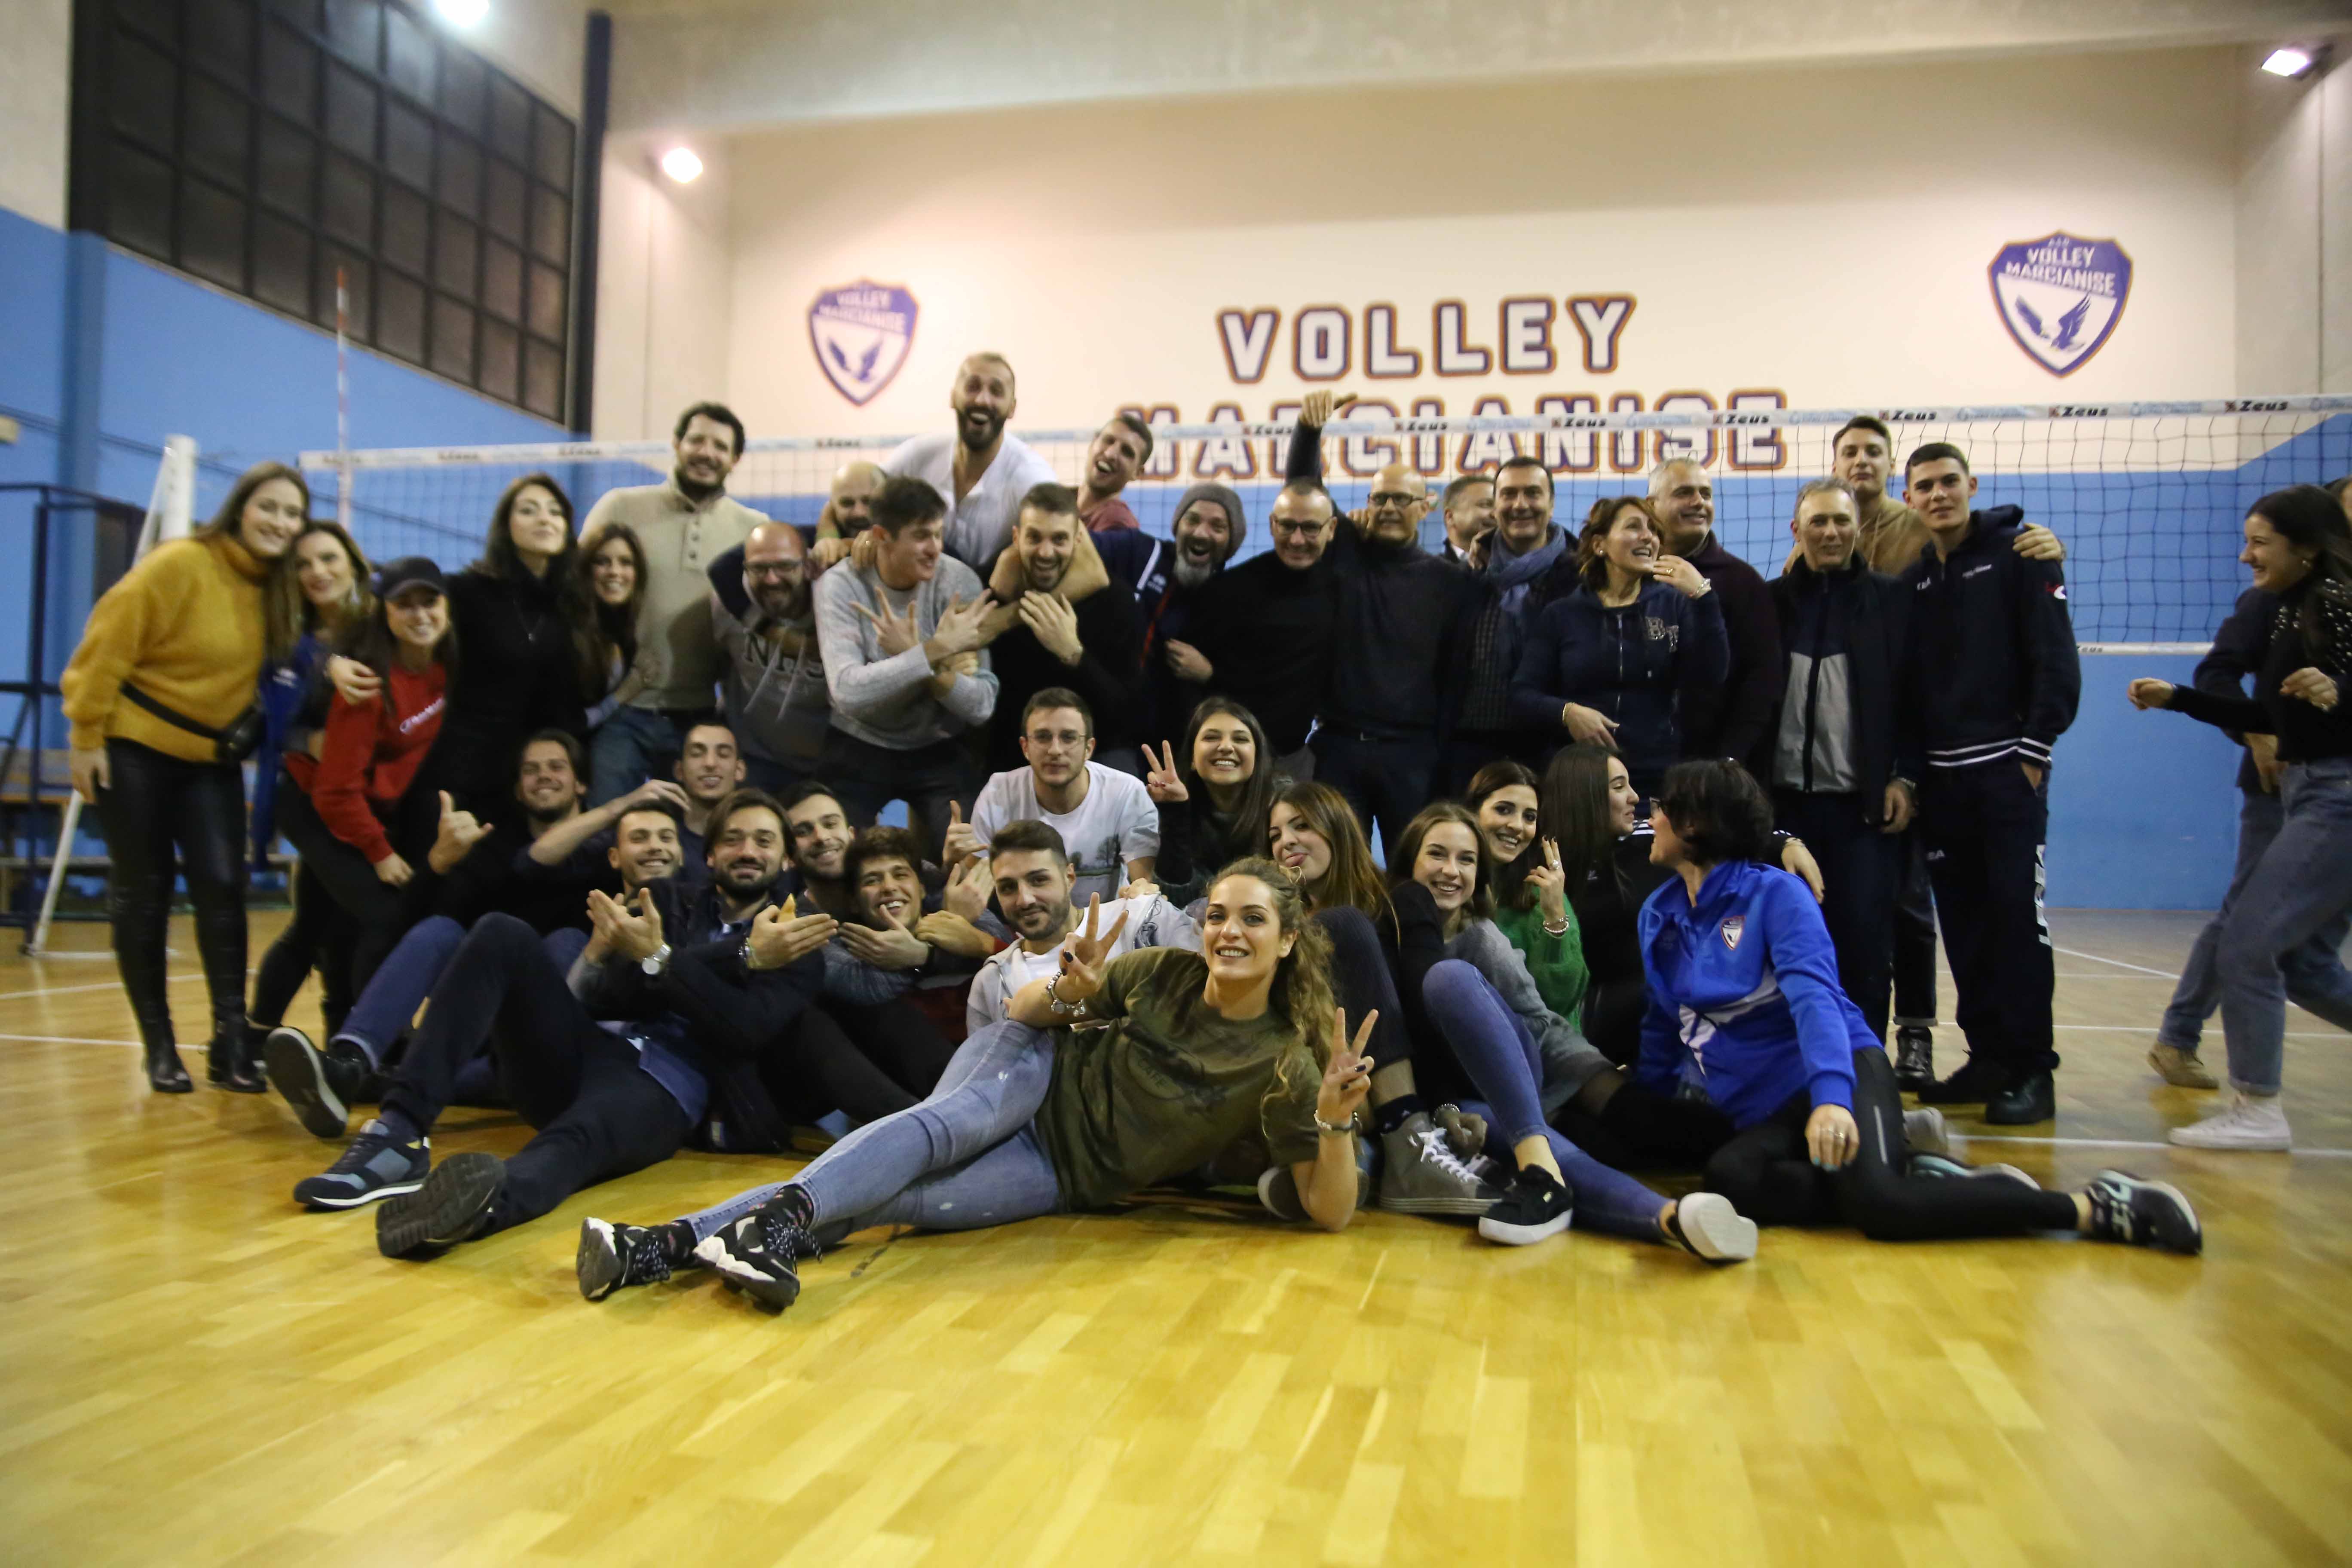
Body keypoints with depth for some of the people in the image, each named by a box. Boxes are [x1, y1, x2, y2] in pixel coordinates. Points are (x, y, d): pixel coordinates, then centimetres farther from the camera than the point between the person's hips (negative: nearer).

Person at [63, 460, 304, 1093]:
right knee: (143, 894, 2)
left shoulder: (281, 588, -1)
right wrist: (86, 734, -13)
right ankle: (160, 1047, 12)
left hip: (213, 759, 4)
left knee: (223, 887, -6)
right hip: (135, 748, -4)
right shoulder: (179, 565, -18)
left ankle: (232, 1043, -1)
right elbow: (108, 647, -15)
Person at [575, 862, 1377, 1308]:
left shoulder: (1283, 1063, -8)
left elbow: (1331, 1213, -12)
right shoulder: (1162, 975, -3)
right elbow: (1022, 1010, 3)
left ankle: (680, 1244, -41)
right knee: (942, 1126, -36)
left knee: (897, 1202, -28)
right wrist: (1067, 994, -21)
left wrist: (1335, 1118, -32)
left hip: (1063, 1174, -1)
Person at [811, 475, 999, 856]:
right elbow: (847, 691, -31)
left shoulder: (958, 581, -13)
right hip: (858, 749, 0)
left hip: (939, 751, 0)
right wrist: (935, 649, -35)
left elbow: (982, 707, -19)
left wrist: (911, 654, -32)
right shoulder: (840, 585, -14)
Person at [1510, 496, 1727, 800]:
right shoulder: (1561, 615, 6)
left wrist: (1703, 597, -12)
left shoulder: (1675, 604, 8)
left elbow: (1712, 678, -5)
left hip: (1660, 778, 1)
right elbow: (1521, 698, 2)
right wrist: (1567, 712, -16)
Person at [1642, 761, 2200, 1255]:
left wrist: (1831, 1096, -38)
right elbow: (1662, 1026, 22)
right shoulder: (1657, 915, 10)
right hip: (1765, 1112, 5)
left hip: (1838, 1075, -5)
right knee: (1728, 1179, -31)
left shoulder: (1772, 894, -8)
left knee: (1877, 1201, -34)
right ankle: (1907, 1173, -16)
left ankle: (2100, 1207, -15)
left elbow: (1814, 996, -23)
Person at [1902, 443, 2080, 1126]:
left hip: (2008, 767, -5)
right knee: (1963, 920, 7)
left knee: (2017, 910, -6)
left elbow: (2057, 660, -8)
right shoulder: (1913, 580, 14)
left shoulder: (2020, 555, -1)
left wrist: (2033, 750, -13)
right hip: (1940, 776, 5)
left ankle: (2032, 1068, 0)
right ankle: (1988, 1056, 15)